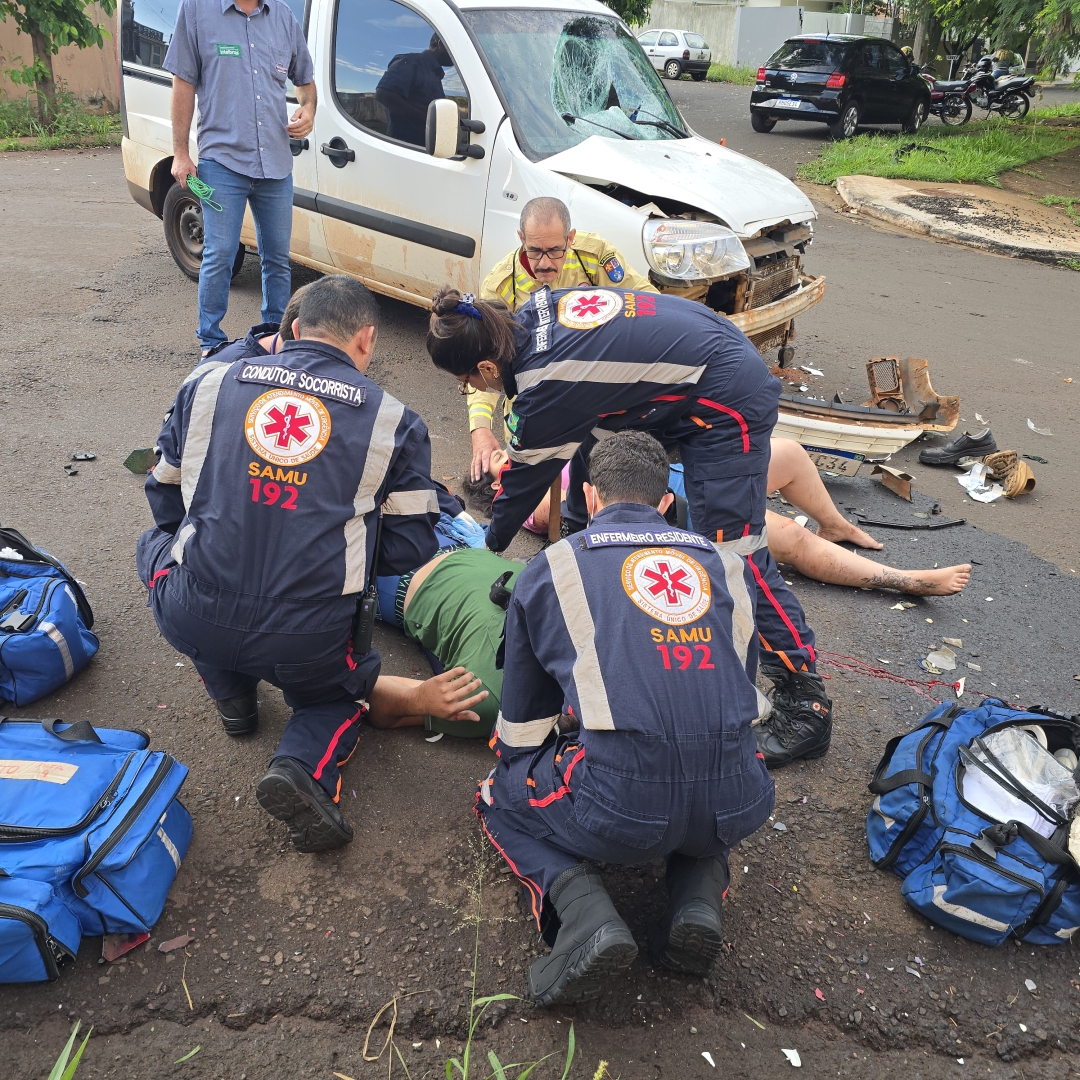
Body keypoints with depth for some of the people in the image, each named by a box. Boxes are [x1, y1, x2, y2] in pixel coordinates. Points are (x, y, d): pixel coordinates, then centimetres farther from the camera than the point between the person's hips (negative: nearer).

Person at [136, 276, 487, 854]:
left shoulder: (207, 386, 6)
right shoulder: (394, 422, 1)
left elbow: (165, 499, 16)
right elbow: (409, 551, 2)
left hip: (190, 622, 1)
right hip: (308, 642, -1)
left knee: (159, 543, 34)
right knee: (340, 694, 33)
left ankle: (232, 697, 30)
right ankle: (304, 764, 0)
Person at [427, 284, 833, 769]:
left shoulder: (548, 383, -25)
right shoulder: (532, 309, -3)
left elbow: (526, 479, -9)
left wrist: (490, 544, 8)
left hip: (728, 401, -10)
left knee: (732, 551, -11)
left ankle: (805, 703, -2)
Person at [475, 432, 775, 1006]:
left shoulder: (548, 569, 12)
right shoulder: (728, 565, 19)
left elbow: (521, 726, 20)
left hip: (620, 808, -3)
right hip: (738, 805, 4)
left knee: (500, 797, 25)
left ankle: (582, 909, -1)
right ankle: (700, 891, 12)